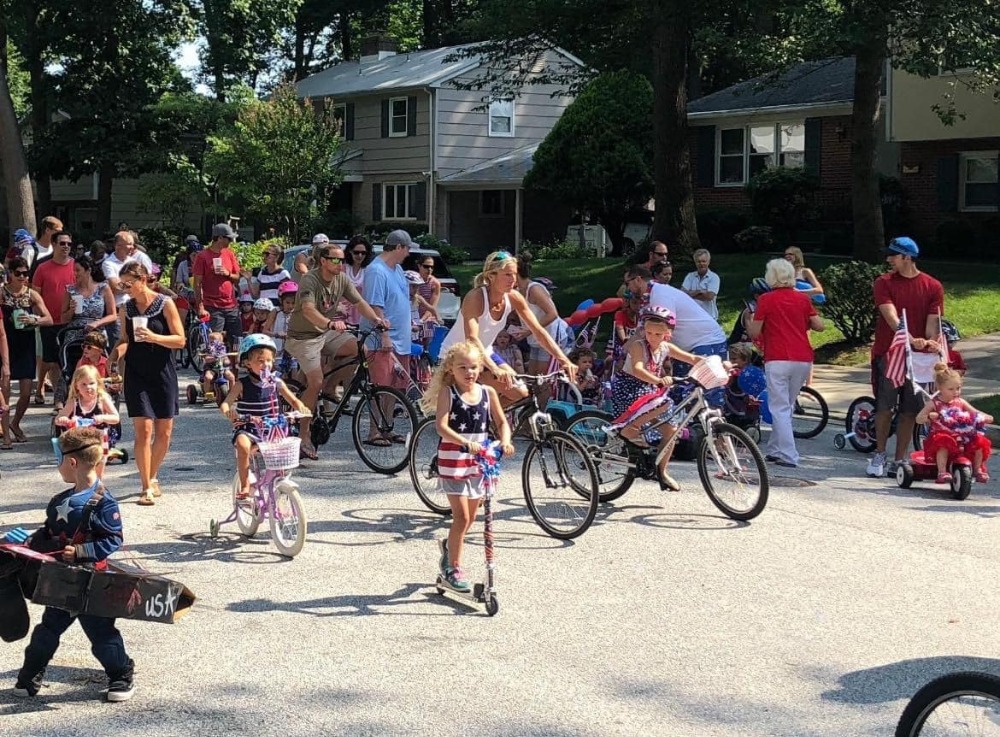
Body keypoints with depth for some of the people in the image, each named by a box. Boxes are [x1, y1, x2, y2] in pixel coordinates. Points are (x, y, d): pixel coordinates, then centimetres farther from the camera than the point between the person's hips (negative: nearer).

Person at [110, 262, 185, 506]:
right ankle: (146, 488, -5)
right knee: (144, 429, -10)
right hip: (136, 375, 1)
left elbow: (180, 340, -6)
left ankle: (152, 477, 27)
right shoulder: (127, 309, 6)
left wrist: (154, 337, -20)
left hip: (163, 375, -1)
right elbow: (124, 341, 14)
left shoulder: (165, 304, -4)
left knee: (164, 432, 4)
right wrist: (116, 355, -7)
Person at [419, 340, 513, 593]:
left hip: (480, 459, 4)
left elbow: (501, 422, 8)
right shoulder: (447, 393, -8)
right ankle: (453, 567, 7)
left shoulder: (488, 393, 4)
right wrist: (465, 443, -32)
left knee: (471, 516, 13)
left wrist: (505, 440, -13)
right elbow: (441, 426, -19)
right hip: (453, 458, -4)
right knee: (462, 516, -7)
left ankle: (449, 545, 42)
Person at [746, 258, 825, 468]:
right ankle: (774, 449, 23)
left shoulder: (766, 300, -3)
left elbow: (754, 332, -3)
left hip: (778, 360, -5)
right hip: (803, 359, 5)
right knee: (787, 406, 16)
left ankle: (788, 456, -10)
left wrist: (749, 319, 17)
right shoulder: (802, 299, 8)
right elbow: (819, 325, 6)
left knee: (780, 408, -2)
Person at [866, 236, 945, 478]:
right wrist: (911, 340, -30)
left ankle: (899, 461, 11)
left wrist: (931, 342, -23)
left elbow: (932, 321, -2)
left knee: (909, 411, 3)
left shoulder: (933, 286, 4)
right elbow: (892, 318, -15)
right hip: (887, 352, -1)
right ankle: (879, 455, 12)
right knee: (884, 407, -3)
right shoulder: (884, 283, -2)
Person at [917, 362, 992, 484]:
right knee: (943, 442, -39)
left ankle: (978, 470, -1)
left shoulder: (960, 402, 11)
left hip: (962, 436, 4)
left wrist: (986, 417, -9)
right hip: (942, 434, -4)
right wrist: (929, 416, -29)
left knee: (980, 442, -17)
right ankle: (942, 472, -38)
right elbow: (918, 418, -8)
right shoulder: (934, 403, -2)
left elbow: (975, 413, 13)